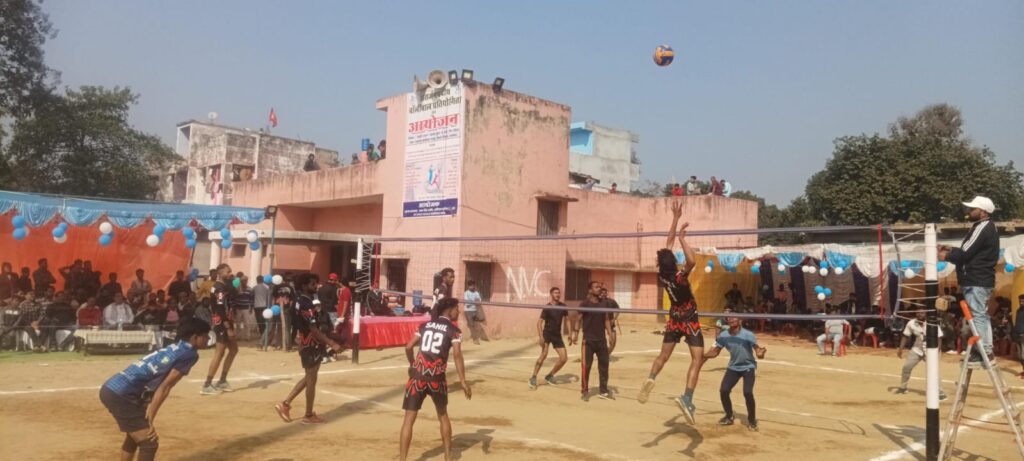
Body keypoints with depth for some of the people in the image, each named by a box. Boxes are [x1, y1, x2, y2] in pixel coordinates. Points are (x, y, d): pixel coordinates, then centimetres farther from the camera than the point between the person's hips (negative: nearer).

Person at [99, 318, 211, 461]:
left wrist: (147, 418, 15)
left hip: (110, 389, 10)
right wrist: (150, 420, -11)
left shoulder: (173, 348, 18)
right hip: (120, 395, -10)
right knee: (149, 443, -6)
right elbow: (165, 387, -13)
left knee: (135, 436, 29)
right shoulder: (189, 353, -8)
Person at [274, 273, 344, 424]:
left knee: (309, 378, 19)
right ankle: (309, 415, 13)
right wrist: (332, 343, -27)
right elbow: (313, 329, -25)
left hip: (313, 345, 10)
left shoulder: (308, 301, 12)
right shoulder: (305, 304, -20)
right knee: (311, 380, 1)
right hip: (310, 346, -10)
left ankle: (285, 403, 22)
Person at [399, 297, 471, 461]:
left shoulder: (425, 325, 12)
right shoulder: (454, 330, 0)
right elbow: (457, 355, -12)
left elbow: (408, 347, 10)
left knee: (409, 418, 1)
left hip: (418, 375, 2)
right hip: (437, 377, -1)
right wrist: (463, 382, -14)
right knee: (443, 415, 21)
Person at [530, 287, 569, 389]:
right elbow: (540, 322, -16)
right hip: (547, 333, -6)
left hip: (557, 335, 6)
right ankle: (533, 378, -14)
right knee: (544, 354, -24)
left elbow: (566, 319, 15)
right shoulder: (547, 307, -12)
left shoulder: (563, 306, 3)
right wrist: (540, 337, -27)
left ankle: (549, 376, 18)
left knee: (564, 358, 0)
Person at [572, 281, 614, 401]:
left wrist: (610, 333, 5)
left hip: (601, 340, 5)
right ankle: (585, 391, 10)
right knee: (586, 366, -2)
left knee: (604, 365, 8)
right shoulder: (584, 303, -7)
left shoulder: (603, 303, 8)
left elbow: (606, 320, 12)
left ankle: (603, 391, 19)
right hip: (588, 340, -5)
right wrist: (576, 332, -17)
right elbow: (579, 319, -8)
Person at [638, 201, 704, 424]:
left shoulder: (662, 275, -8)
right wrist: (683, 237, -34)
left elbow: (668, 244, 0)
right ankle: (687, 398, -24)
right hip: (689, 320, -6)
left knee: (663, 355, 15)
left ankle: (650, 379, -13)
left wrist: (676, 218, 1)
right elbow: (692, 260, -44)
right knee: (697, 359, -7)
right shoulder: (679, 277, -24)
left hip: (674, 319, 6)